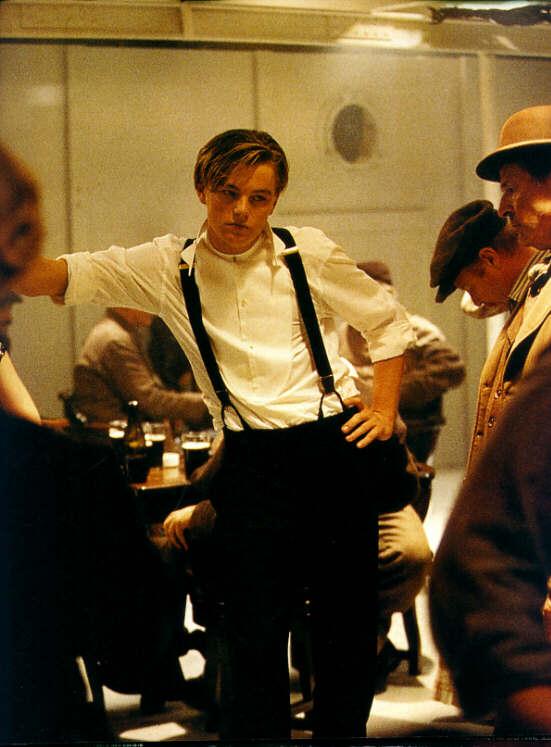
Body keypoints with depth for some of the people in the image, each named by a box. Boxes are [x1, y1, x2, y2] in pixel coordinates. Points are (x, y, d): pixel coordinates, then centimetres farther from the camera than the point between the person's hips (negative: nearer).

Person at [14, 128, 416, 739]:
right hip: (251, 459, 0)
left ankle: (343, 730, 25)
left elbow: (388, 321, 15)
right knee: (254, 632, -2)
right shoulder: (168, 267, 2)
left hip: (334, 444, 1)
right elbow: (62, 275, -8)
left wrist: (384, 410, 7)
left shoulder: (309, 253, 3)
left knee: (348, 617, 7)